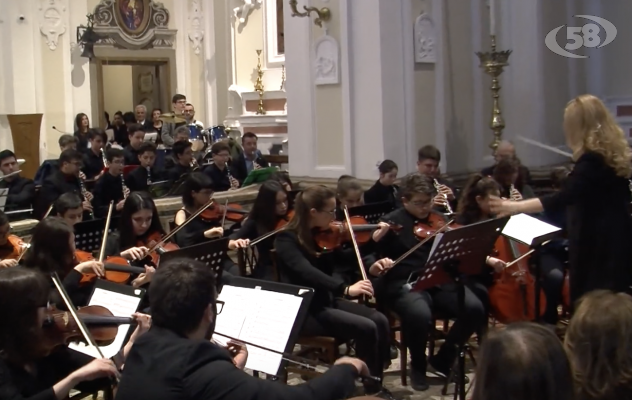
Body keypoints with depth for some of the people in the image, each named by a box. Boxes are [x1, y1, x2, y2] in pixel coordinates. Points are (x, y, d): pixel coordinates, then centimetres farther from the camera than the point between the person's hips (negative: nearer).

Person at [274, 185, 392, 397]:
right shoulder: (287, 239, -16)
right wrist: (345, 289, -44)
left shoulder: (323, 234, 6)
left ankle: (377, 384, -2)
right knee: (366, 328, -22)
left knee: (380, 320, -13)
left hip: (327, 301, 7)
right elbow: (308, 273, -32)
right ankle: (370, 389, -7)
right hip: (303, 310, -7)